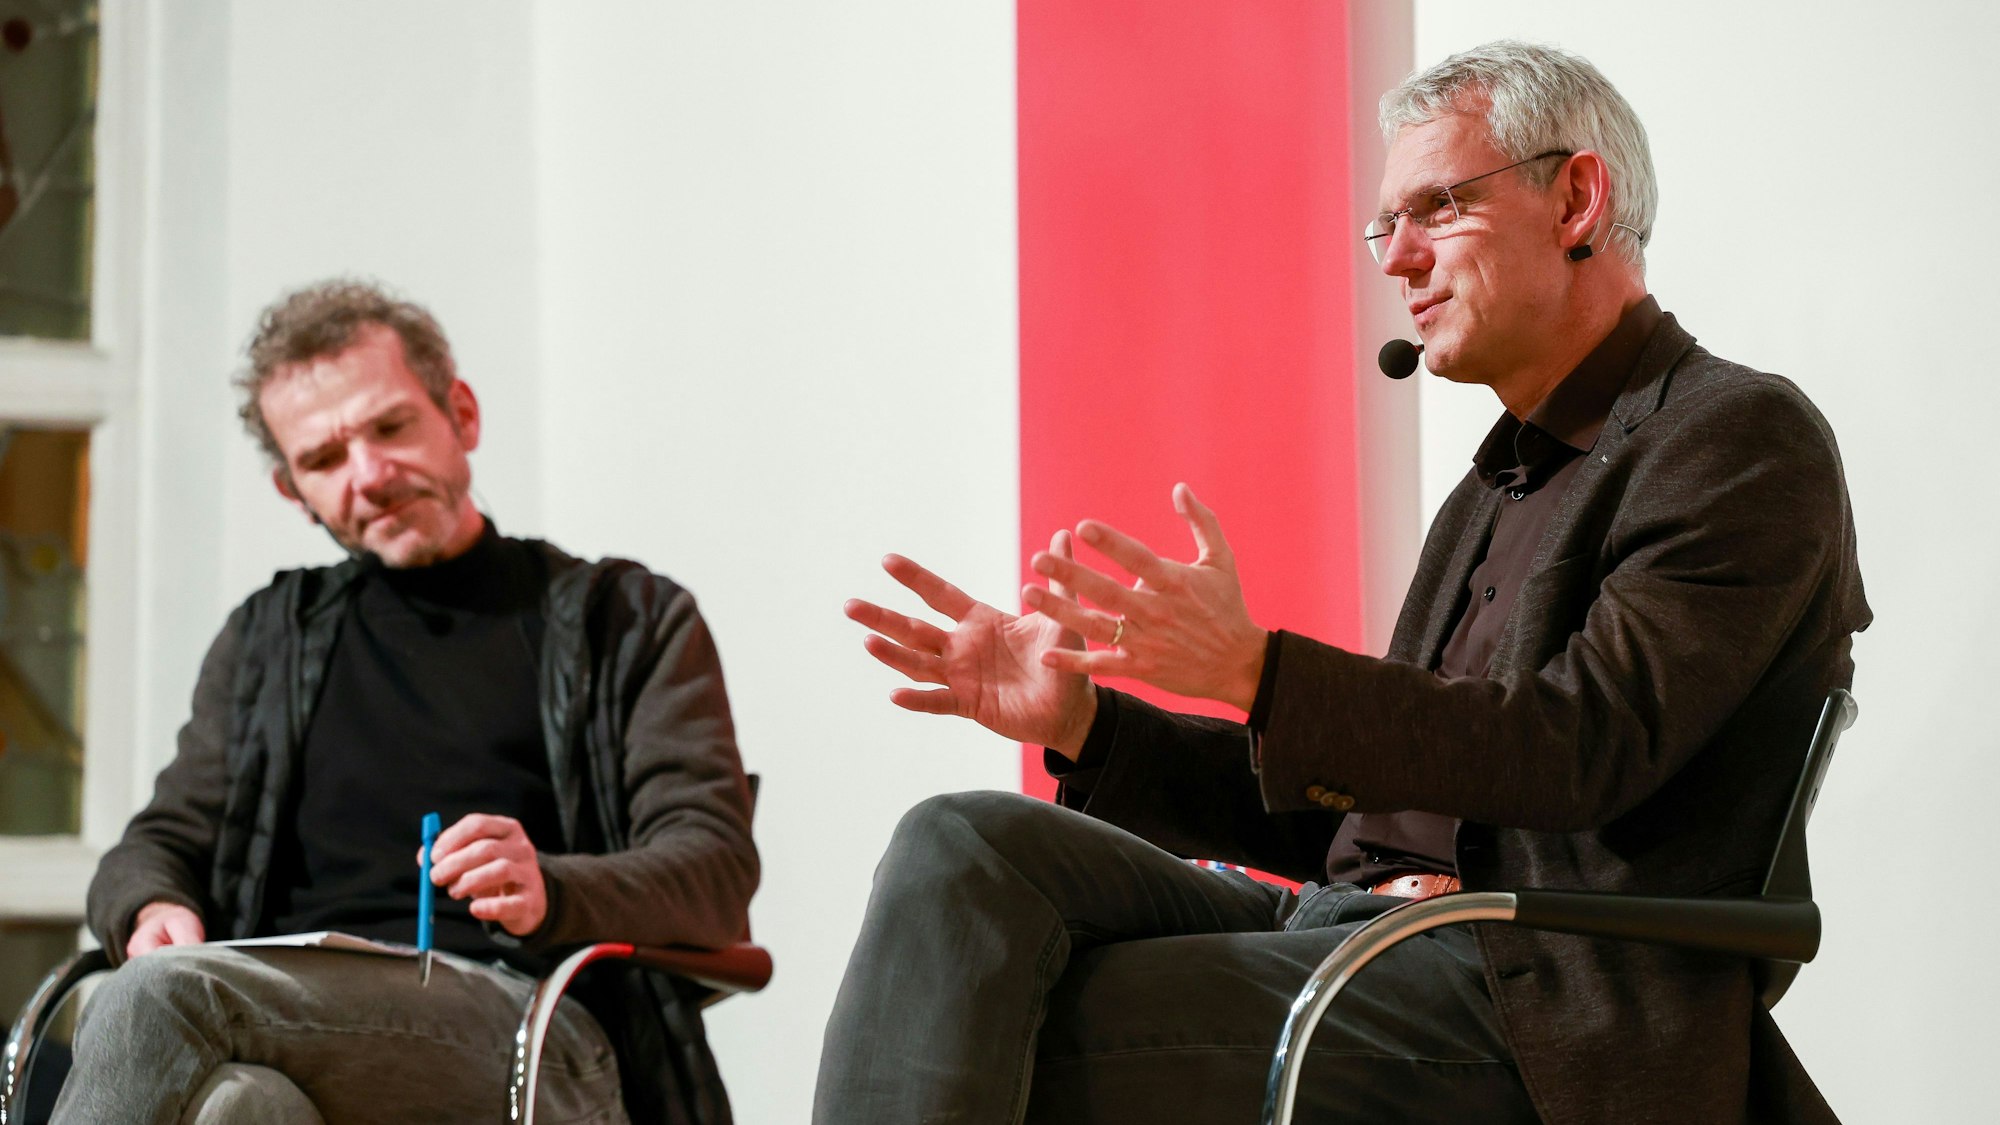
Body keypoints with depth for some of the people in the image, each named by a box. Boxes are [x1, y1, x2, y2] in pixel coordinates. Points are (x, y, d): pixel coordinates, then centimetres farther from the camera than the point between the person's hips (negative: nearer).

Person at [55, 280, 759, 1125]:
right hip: (287, 1014, 3)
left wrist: (550, 892, -17)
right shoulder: (265, 639, 31)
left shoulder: (631, 620, 18)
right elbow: (163, 841, 28)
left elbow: (717, 869, 5)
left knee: (160, 998, -33)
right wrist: (154, 905, 1)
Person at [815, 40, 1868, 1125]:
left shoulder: (1746, 443, -3)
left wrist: (1254, 669, -24)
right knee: (964, 847, -14)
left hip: (1528, 1012, -8)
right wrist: (1075, 718, 9)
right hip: (1357, 924, 8)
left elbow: (1583, 749, -17)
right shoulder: (1500, 486, 25)